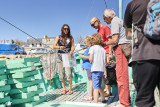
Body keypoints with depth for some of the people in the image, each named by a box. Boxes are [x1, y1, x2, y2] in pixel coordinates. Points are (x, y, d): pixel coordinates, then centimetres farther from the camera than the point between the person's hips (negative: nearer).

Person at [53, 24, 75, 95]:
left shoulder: (71, 38, 7)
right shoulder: (58, 37, 6)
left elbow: (73, 46, 2)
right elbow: (54, 46, -1)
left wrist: (71, 51, -19)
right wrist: (59, 47, -22)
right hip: (60, 56, 1)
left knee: (68, 73, -11)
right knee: (61, 73, 2)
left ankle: (70, 88, 5)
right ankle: (64, 89, 15)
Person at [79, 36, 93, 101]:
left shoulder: (90, 48, -13)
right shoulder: (88, 48, 17)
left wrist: (82, 56, -17)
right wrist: (84, 66, 27)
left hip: (89, 66, -10)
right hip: (88, 67, 10)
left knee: (90, 81, -6)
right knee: (91, 81, 13)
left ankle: (90, 96, -2)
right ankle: (91, 95, 20)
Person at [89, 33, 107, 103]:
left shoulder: (92, 48, -4)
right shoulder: (103, 49, 12)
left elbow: (90, 58, -12)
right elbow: (105, 61, 12)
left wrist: (91, 61, 8)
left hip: (95, 69, -6)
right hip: (102, 69, 7)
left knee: (96, 88, -7)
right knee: (99, 86, 23)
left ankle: (95, 103, -9)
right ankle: (103, 99, 36)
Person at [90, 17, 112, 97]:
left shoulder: (105, 28, -5)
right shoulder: (98, 31, 21)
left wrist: (110, 53, -18)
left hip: (106, 53, -9)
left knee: (105, 72, -8)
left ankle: (108, 91, -1)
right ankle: (105, 89, 17)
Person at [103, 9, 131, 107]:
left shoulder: (115, 22, -8)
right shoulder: (119, 20, 24)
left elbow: (115, 40, -15)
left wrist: (104, 44, -2)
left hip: (121, 47, -11)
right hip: (124, 47, 11)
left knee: (121, 75, -11)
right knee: (123, 74, 11)